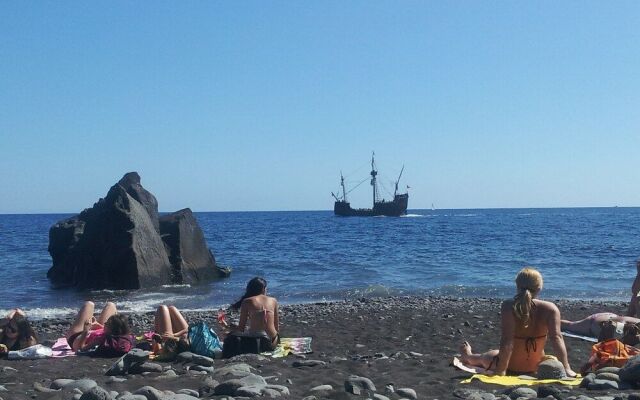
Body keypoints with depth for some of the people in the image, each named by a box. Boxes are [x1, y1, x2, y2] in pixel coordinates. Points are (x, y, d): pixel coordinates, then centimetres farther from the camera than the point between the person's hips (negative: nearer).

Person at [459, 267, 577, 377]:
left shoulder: (508, 307, -21)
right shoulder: (550, 309, -15)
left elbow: (507, 341, -28)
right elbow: (556, 337, -24)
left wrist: (501, 370, -27)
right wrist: (566, 368, -25)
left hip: (511, 368, -2)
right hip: (537, 369, 3)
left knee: (485, 357, 33)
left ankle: (468, 356, 66)